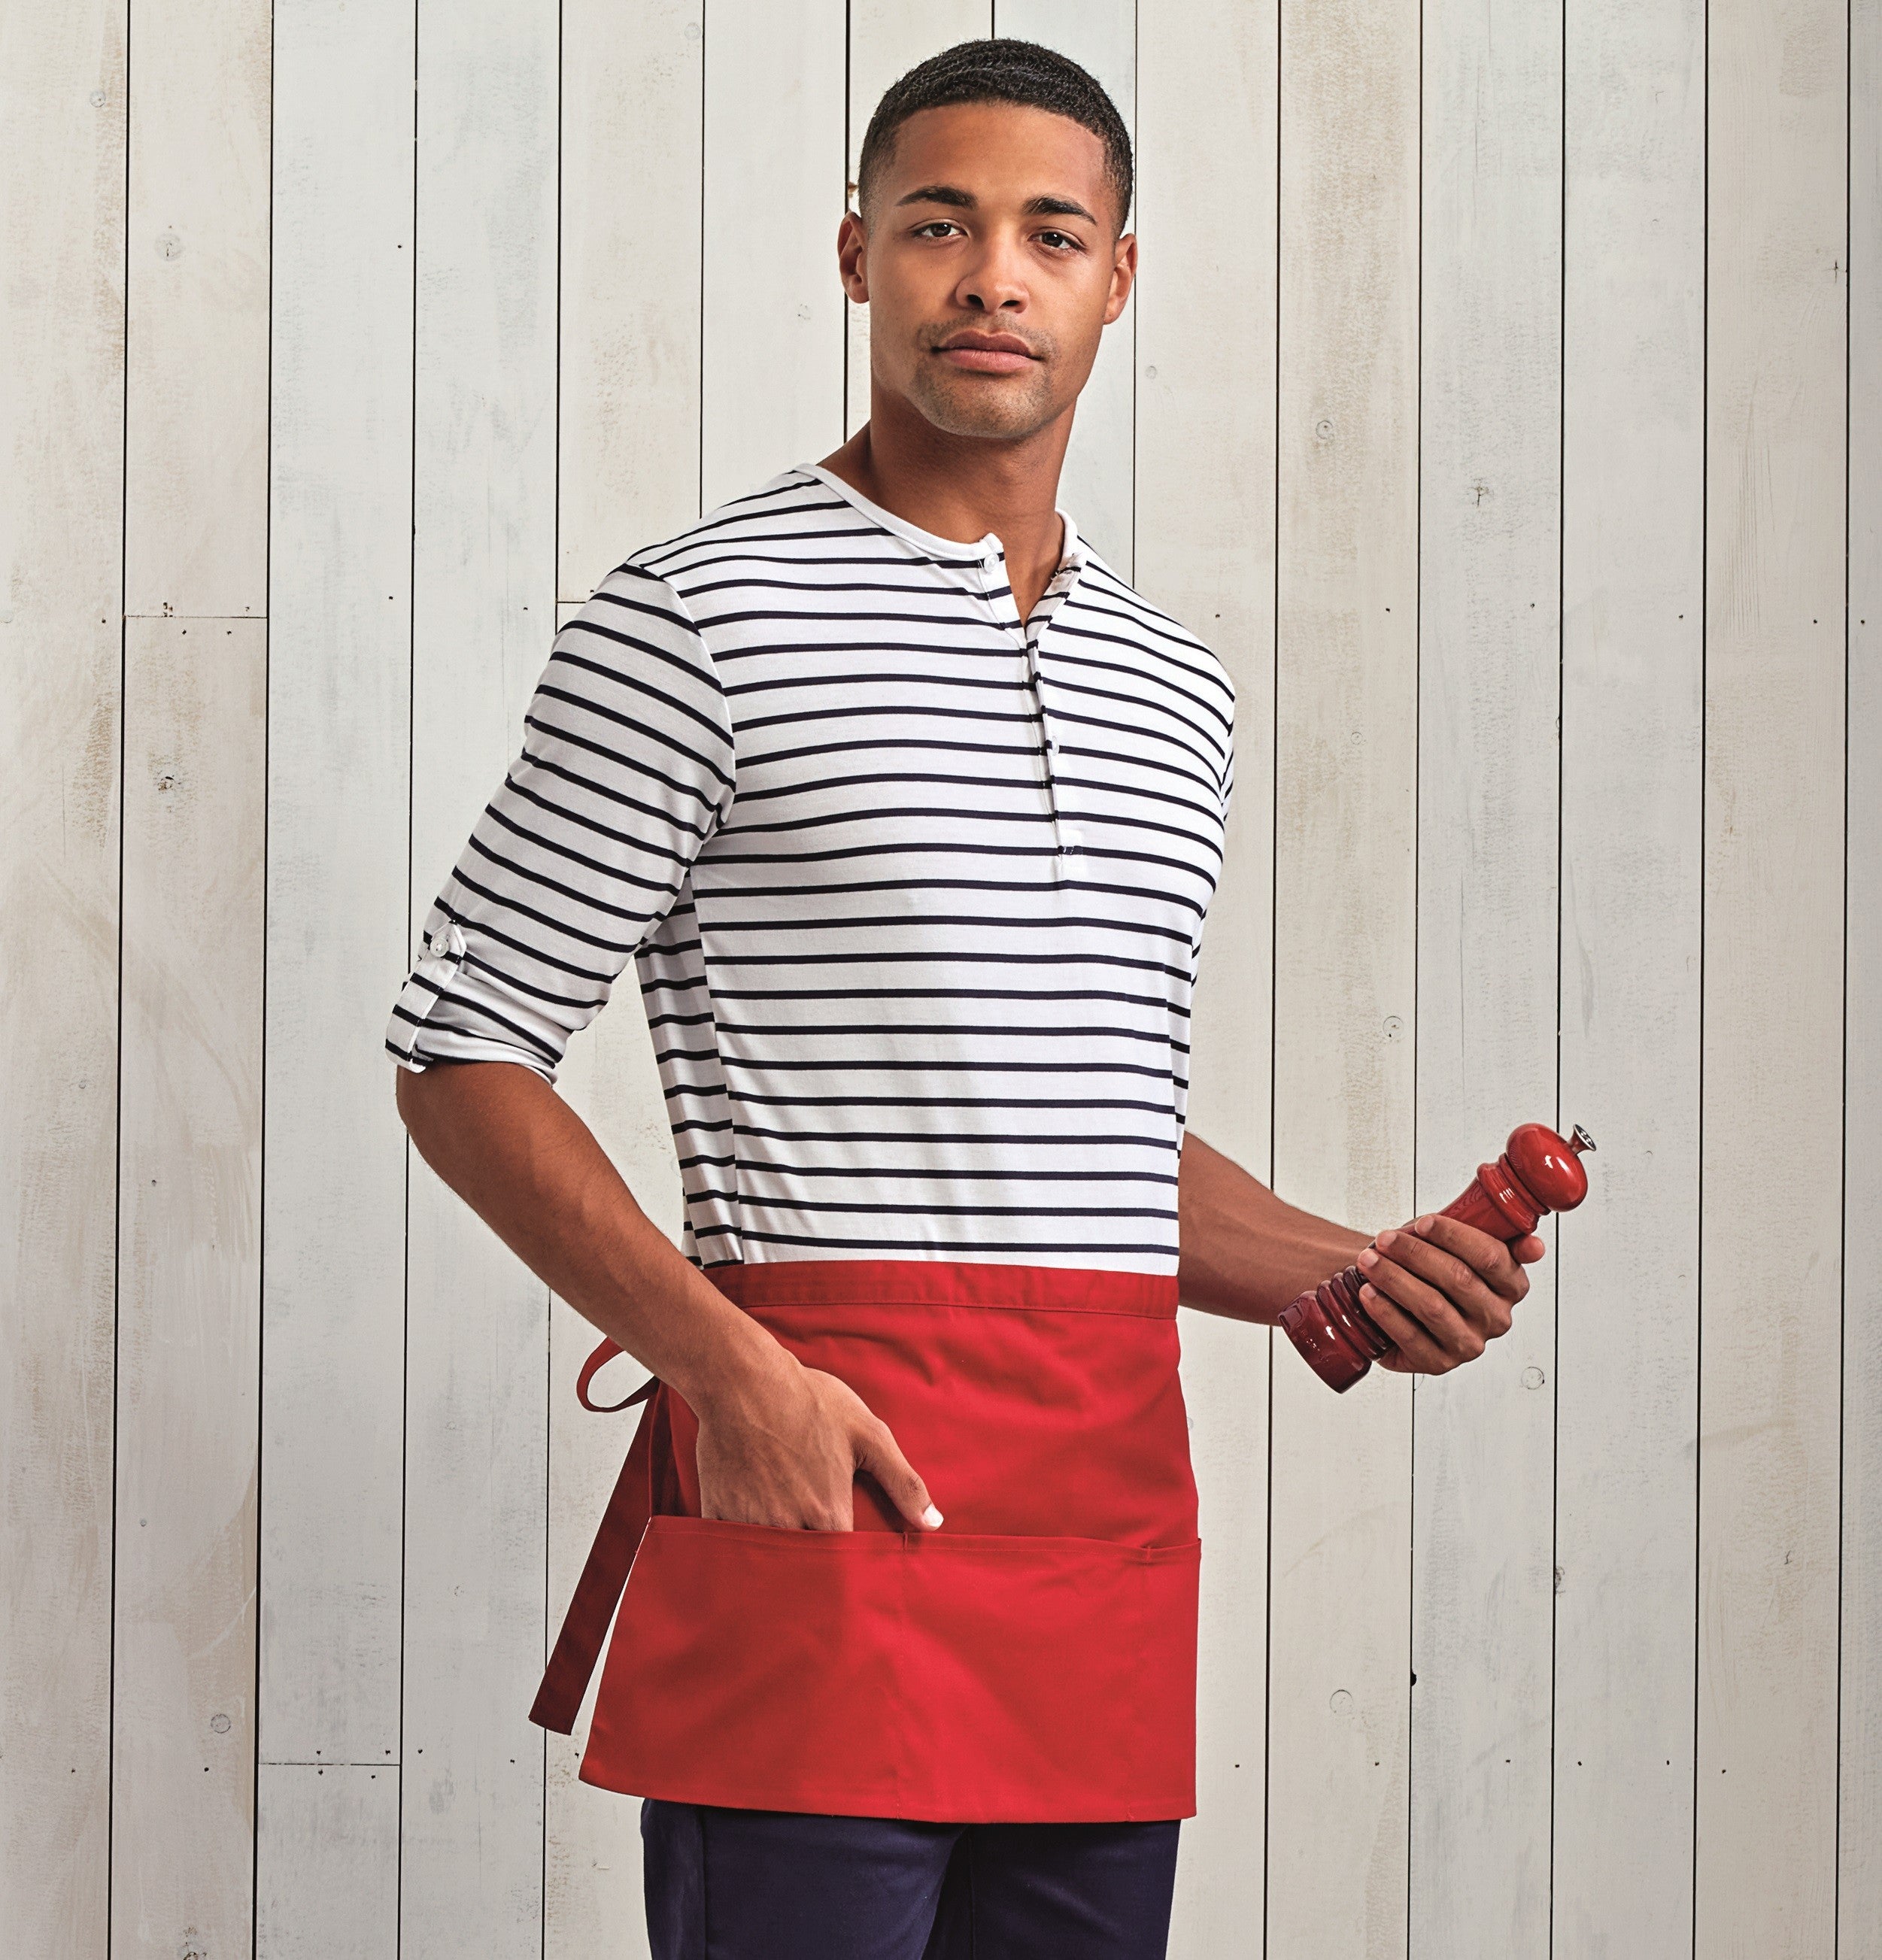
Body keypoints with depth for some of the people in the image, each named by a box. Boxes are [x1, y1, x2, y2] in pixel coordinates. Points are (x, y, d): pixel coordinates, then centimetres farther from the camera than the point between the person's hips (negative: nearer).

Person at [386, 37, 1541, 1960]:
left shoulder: (1174, 687, 19)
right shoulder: (700, 616, -1)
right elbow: (459, 1054, -4)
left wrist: (1361, 1275, 8)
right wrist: (722, 1360, -15)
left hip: (1112, 1493, 6)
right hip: (823, 1457, -6)